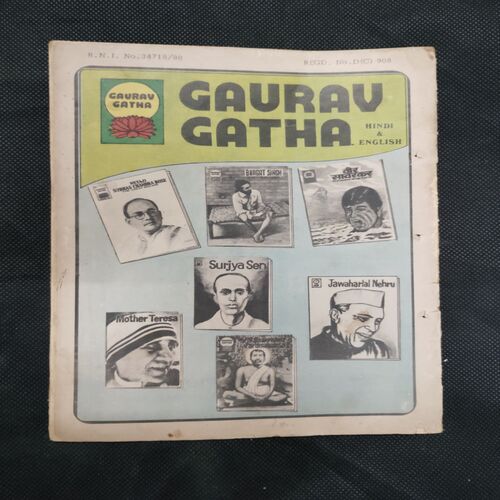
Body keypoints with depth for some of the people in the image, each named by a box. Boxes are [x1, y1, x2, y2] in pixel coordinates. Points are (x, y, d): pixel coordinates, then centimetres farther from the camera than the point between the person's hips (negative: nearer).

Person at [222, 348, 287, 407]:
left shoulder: (269, 370, 1)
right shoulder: (242, 370, 0)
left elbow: (272, 387, -2)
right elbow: (237, 387, -2)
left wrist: (265, 397, -22)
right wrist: (252, 396, -16)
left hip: (265, 395, 2)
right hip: (247, 395, -1)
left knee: (283, 397, -27)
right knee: (226, 394, -23)